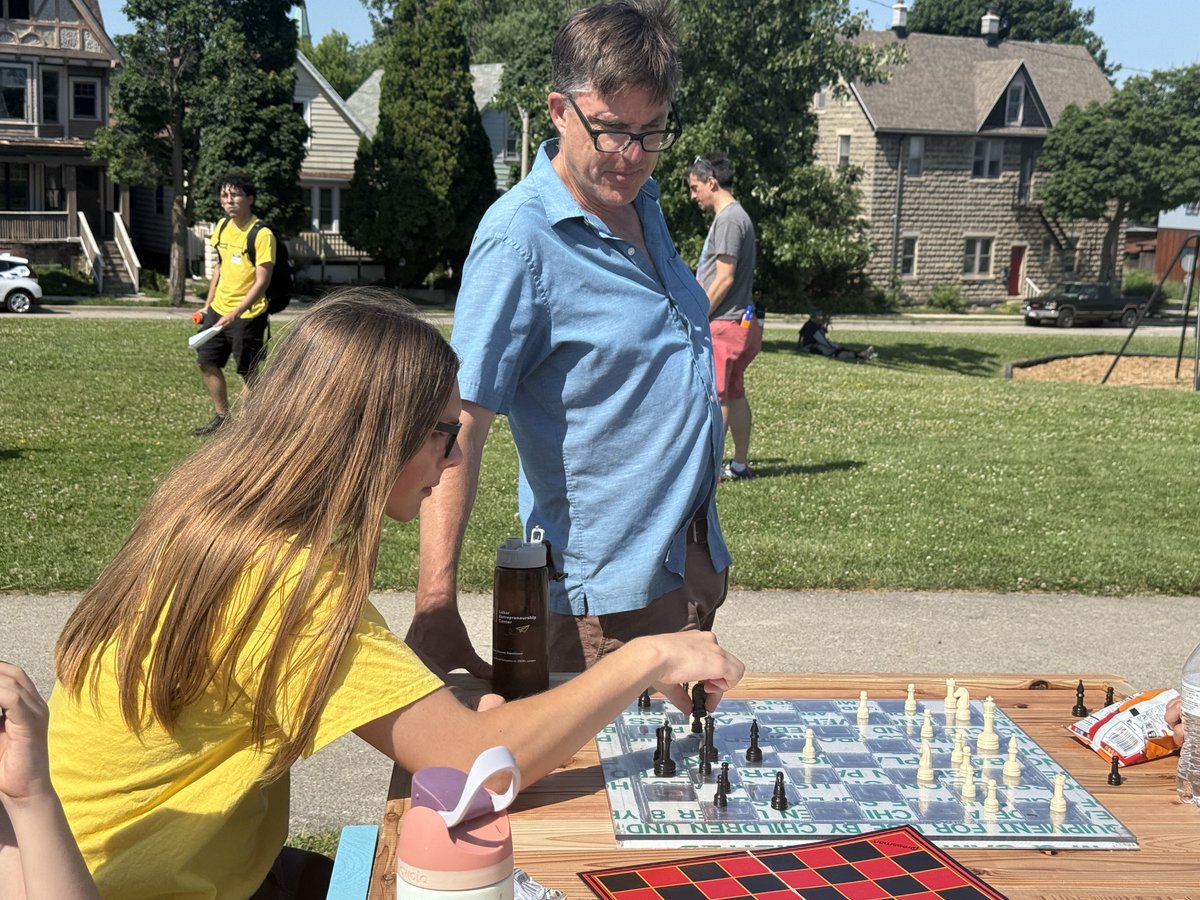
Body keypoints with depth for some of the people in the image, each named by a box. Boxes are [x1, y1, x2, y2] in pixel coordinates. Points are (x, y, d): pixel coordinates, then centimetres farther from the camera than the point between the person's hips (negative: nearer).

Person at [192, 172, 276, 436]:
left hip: (248, 315, -7)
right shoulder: (222, 226, 5)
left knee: (247, 372, 1)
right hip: (218, 309, 7)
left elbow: (261, 282, -19)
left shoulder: (262, 234, -17)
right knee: (207, 362, 12)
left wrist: (235, 313, -26)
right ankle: (221, 417, 27)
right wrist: (207, 305, 17)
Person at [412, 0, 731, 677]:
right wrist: (436, 605, -34)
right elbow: (459, 426, -26)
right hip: (607, 591, -8)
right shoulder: (521, 238, -20)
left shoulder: (641, 202, 7)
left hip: (693, 563, 8)